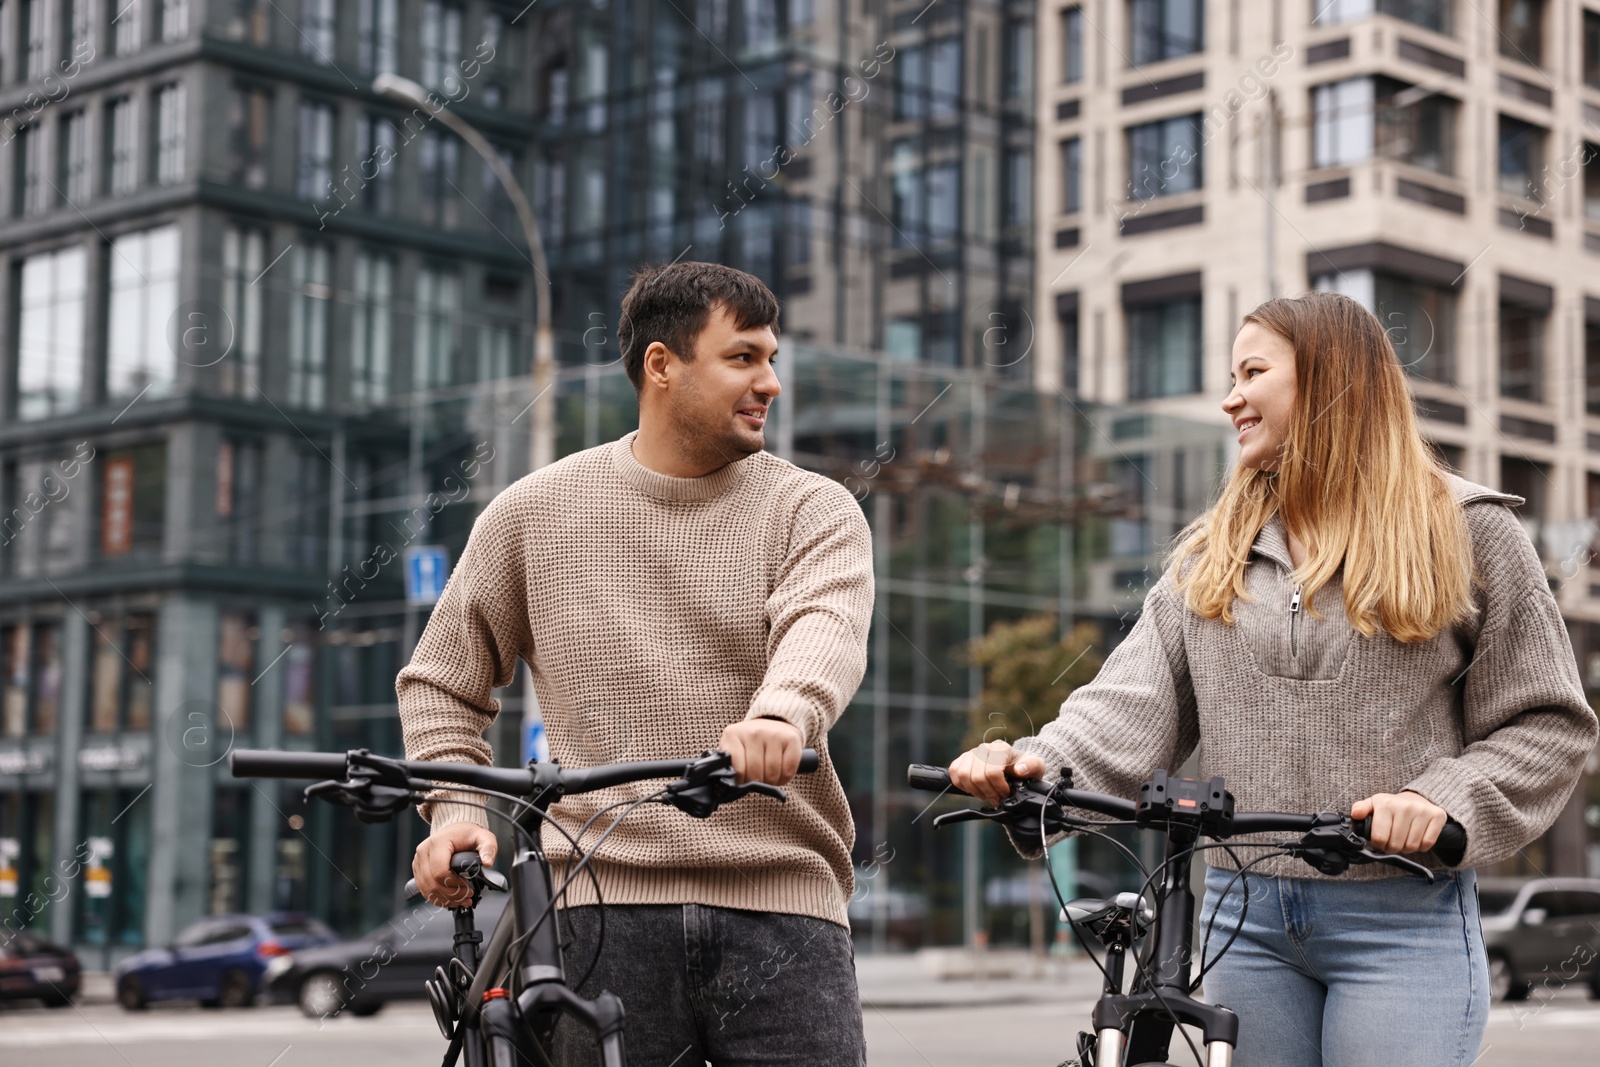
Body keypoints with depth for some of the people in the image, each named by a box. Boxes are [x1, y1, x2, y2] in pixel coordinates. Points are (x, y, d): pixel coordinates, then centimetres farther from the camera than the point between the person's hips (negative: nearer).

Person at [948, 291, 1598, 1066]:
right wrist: (1038, 767, -19)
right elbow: (1137, 700, 0)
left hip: (1401, 922, -4)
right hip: (1246, 918, 4)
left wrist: (1443, 802, -16)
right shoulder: (1211, 551, 13)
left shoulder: (1465, 532, 2)